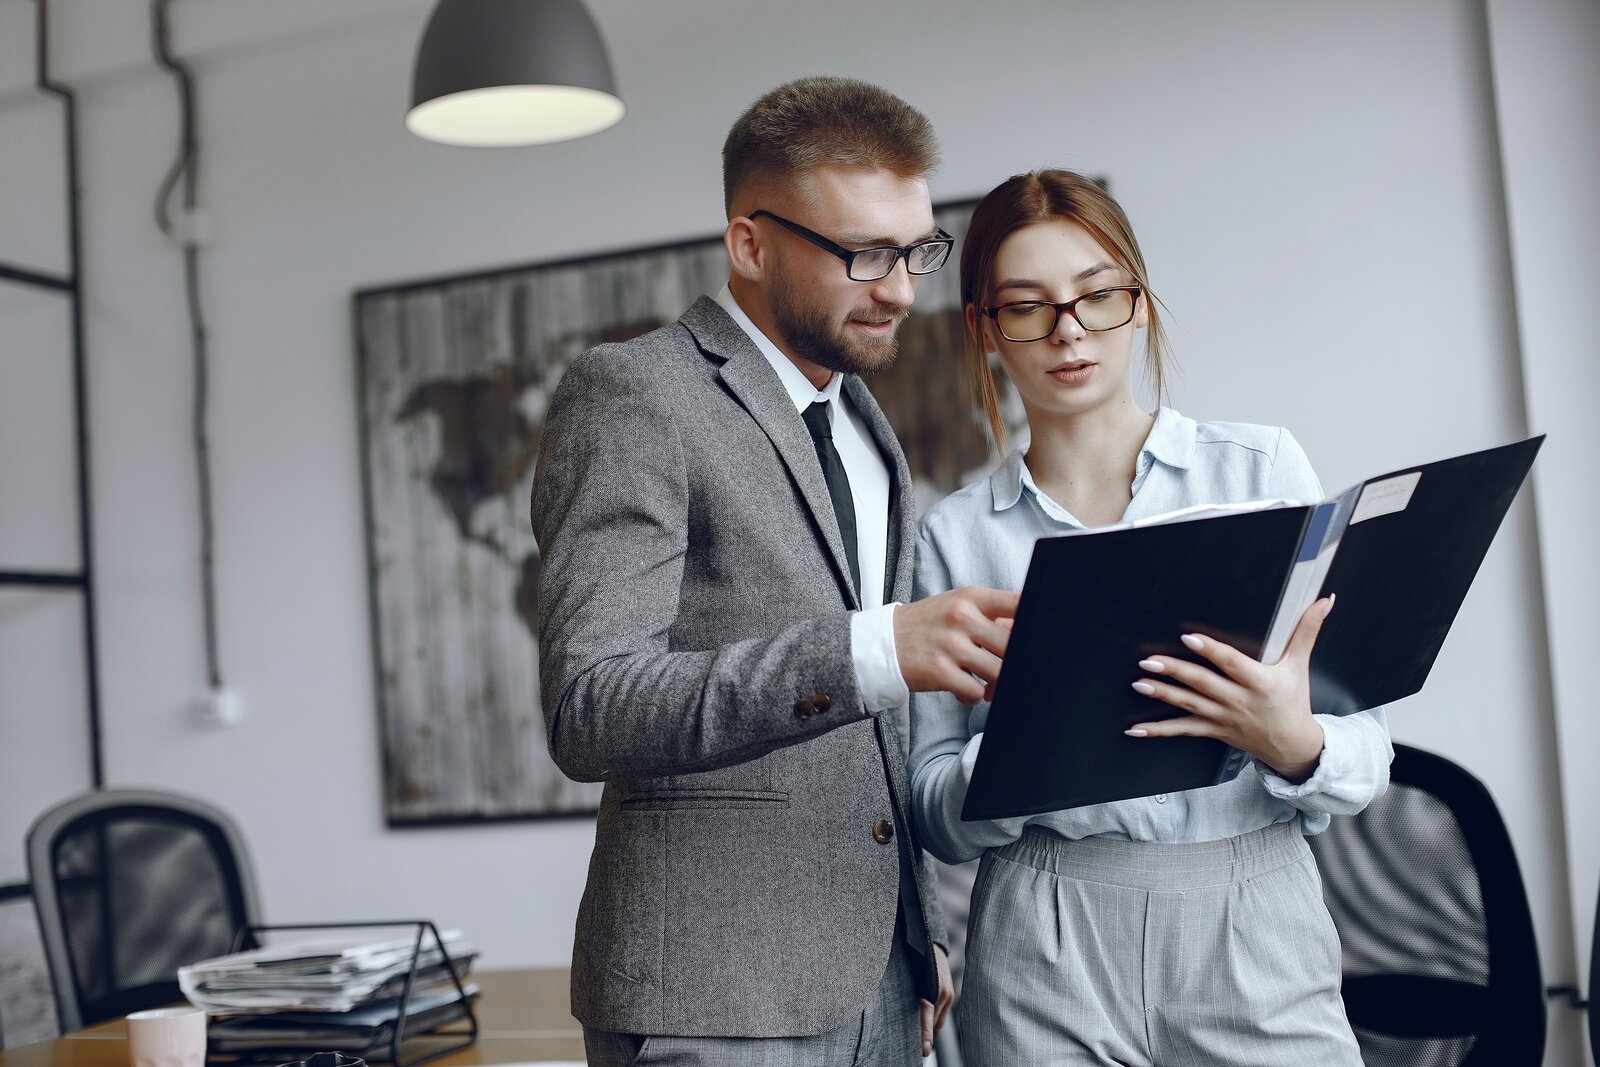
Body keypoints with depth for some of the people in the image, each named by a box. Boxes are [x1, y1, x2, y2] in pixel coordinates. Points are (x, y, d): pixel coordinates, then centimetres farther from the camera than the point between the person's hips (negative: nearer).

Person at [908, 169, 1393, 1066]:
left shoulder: (1263, 467, 2)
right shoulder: (955, 536, 4)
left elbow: (1368, 760, 1)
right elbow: (938, 817, 4)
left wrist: (1295, 746, -21)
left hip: (1253, 930, 0)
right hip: (1048, 957, 0)